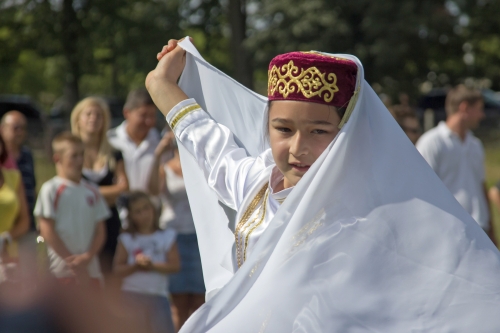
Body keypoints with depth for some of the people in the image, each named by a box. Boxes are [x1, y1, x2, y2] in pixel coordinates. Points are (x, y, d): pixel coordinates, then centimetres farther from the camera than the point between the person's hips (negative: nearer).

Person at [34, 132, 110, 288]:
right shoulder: (51, 190, -4)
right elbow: (47, 230, -7)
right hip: (62, 272, -5)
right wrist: (71, 261, -9)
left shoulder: (92, 191, 11)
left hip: (90, 270, 5)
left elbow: (100, 230, 9)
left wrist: (87, 257, -8)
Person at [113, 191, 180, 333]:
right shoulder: (127, 239, 4)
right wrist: (135, 266, -17)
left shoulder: (166, 236, 4)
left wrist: (153, 265, -16)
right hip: (131, 294, 1)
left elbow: (174, 265, -4)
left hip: (158, 295, -1)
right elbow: (118, 269, 0)